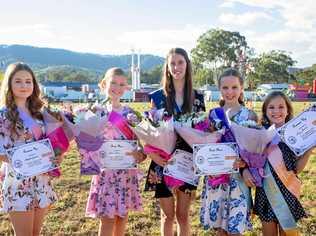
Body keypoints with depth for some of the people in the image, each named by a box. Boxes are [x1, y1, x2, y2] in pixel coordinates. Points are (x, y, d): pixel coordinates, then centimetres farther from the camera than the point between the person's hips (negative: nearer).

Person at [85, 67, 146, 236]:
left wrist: (140, 155, -15)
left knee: (122, 215, 13)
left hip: (127, 173, 3)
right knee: (107, 219, 1)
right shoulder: (97, 112, -4)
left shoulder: (131, 113, 4)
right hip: (106, 171, -3)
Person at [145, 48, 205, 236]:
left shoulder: (197, 98, 3)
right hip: (163, 162, -1)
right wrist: (152, 153, -14)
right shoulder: (158, 96, -1)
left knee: (183, 214, 10)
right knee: (168, 215, 9)